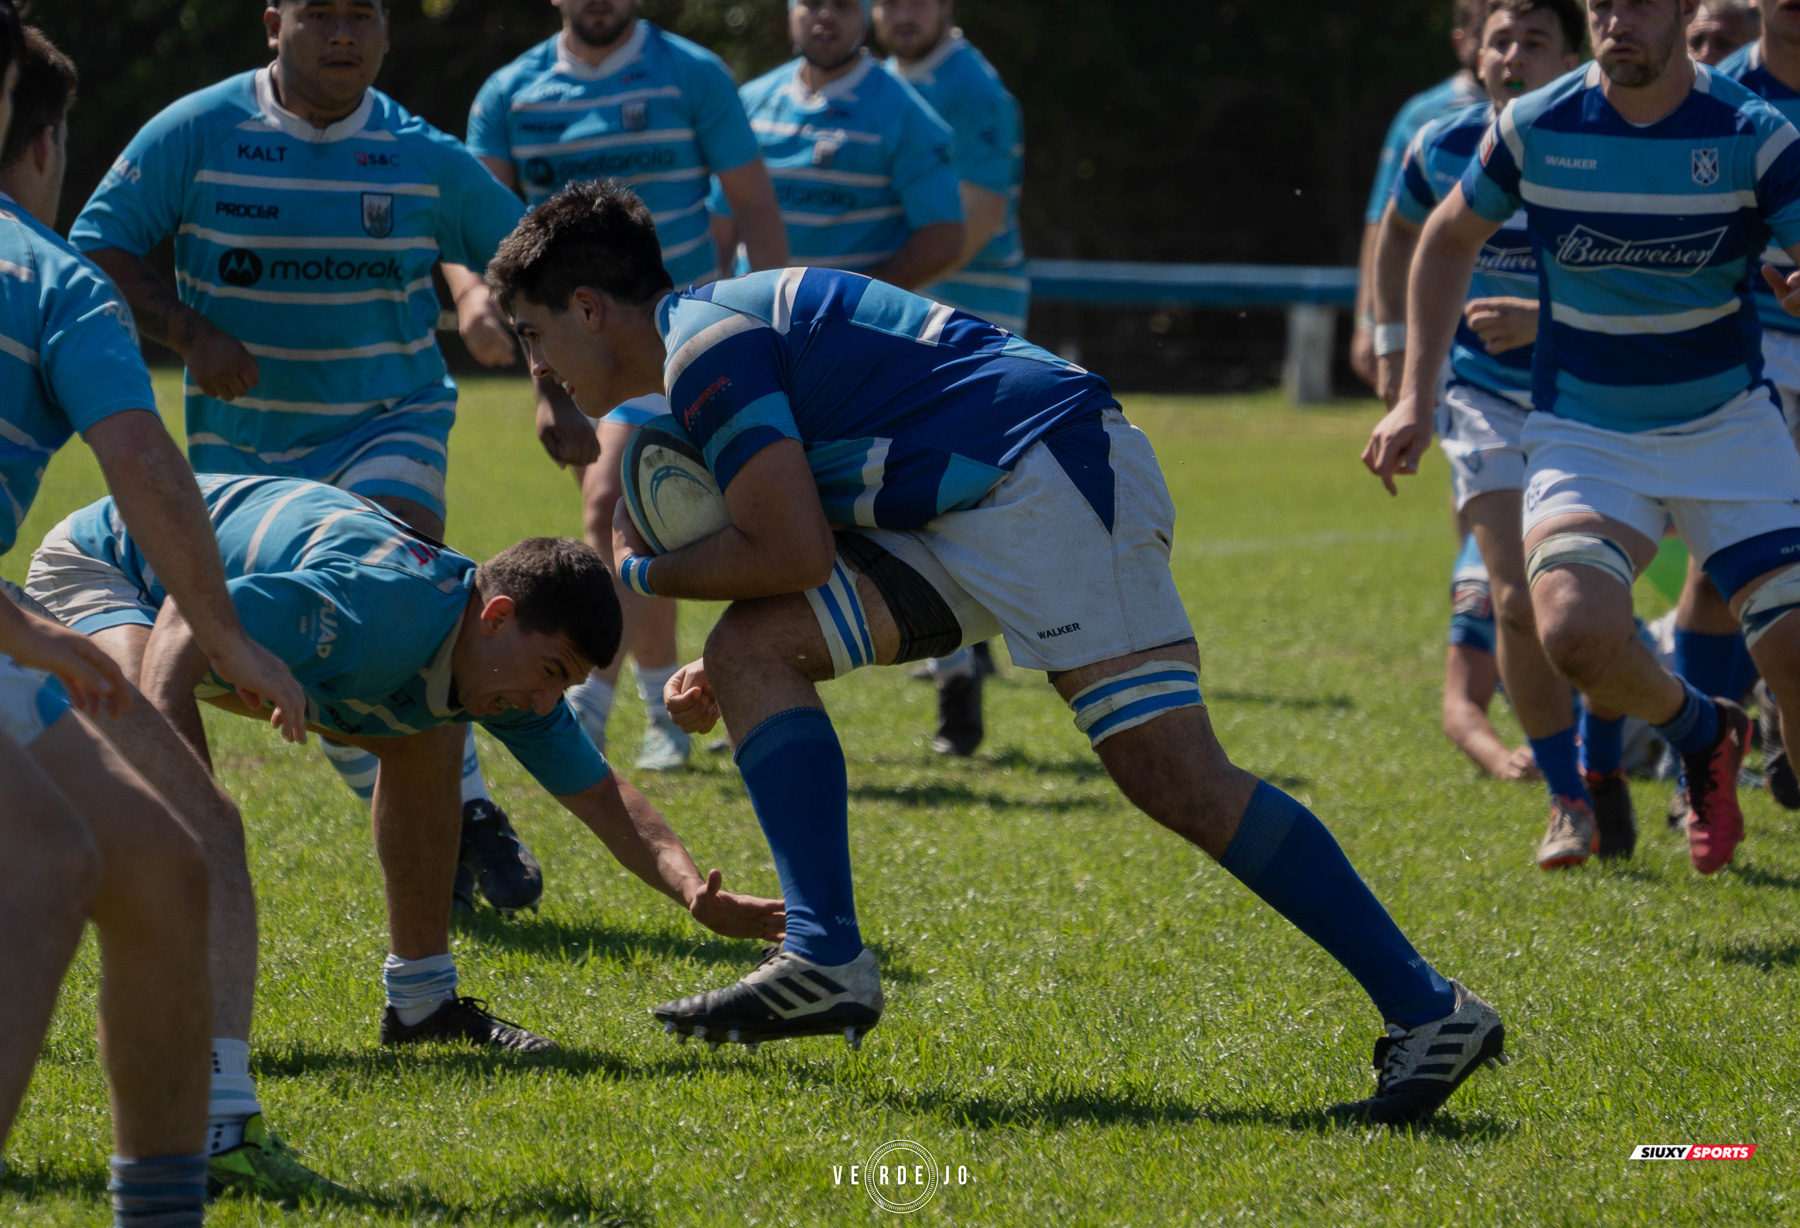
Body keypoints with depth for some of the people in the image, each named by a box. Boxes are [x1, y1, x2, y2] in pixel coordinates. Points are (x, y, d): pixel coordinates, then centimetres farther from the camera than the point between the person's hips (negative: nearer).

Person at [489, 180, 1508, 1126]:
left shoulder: (704, 343, -9)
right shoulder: (732, 325, 23)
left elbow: (797, 553, -16)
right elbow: (805, 547, 29)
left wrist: (649, 574, 2)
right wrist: (728, 677, 16)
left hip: (1050, 482, -10)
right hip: (974, 511, 10)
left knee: (1177, 779, -17)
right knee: (754, 648, 3)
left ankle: (1428, 1009, -17)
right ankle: (826, 961, -4)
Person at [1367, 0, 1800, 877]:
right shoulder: (1536, 127, -6)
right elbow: (1449, 240, 10)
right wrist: (1416, 397, 5)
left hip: (1727, 425, 0)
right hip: (1585, 434, 0)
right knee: (1575, 630, -25)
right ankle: (1699, 734, 8)